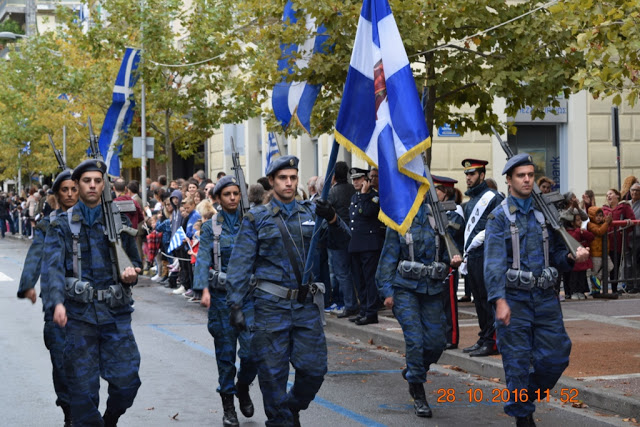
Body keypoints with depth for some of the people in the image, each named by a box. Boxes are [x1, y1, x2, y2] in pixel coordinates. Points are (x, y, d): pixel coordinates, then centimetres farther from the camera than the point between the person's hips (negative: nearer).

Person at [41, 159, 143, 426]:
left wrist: (131, 273, -6)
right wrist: (57, 303, -27)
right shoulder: (62, 225, 3)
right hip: (78, 315, -1)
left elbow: (135, 261, 19)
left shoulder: (120, 222, 10)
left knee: (127, 379, -3)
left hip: (116, 313, 2)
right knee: (83, 389, 1)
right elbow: (52, 267, -10)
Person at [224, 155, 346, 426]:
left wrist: (333, 220, -18)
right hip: (271, 305, -2)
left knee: (314, 368, 3)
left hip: (307, 304, 2)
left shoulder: (311, 212, 10)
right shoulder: (257, 218, 2)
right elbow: (240, 264, -2)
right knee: (273, 372, 1)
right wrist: (235, 304, -10)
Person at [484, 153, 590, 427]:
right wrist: (499, 301, -22)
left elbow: (556, 254, 15)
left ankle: (527, 394, 26)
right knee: (517, 361, -1)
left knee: (556, 356, 2)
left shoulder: (544, 213, 12)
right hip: (514, 299, -4)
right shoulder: (499, 217, -3)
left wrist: (572, 257, -9)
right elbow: (494, 261, -11)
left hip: (546, 298, 4)